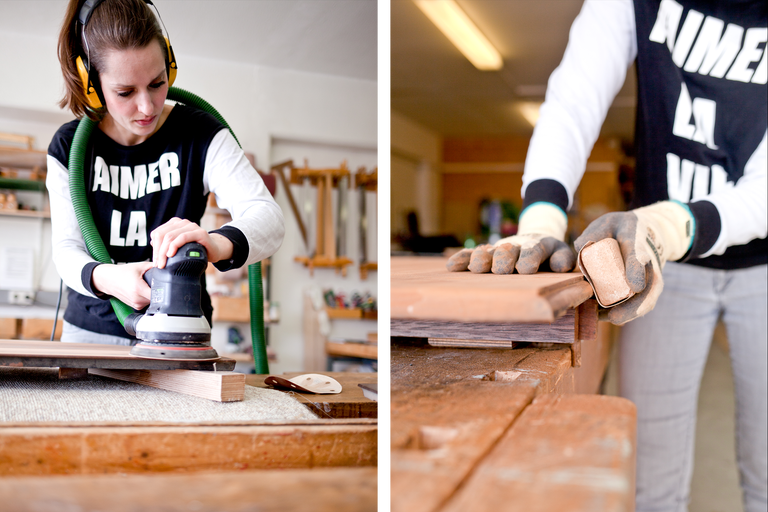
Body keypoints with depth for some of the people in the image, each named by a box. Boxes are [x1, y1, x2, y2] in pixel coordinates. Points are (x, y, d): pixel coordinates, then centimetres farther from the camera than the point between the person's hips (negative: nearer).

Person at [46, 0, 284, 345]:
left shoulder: (200, 136, -10)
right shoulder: (69, 148, -4)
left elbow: (269, 218, -22)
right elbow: (67, 249, -6)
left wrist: (218, 244, -46)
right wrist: (103, 277, -31)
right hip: (90, 329, 2)